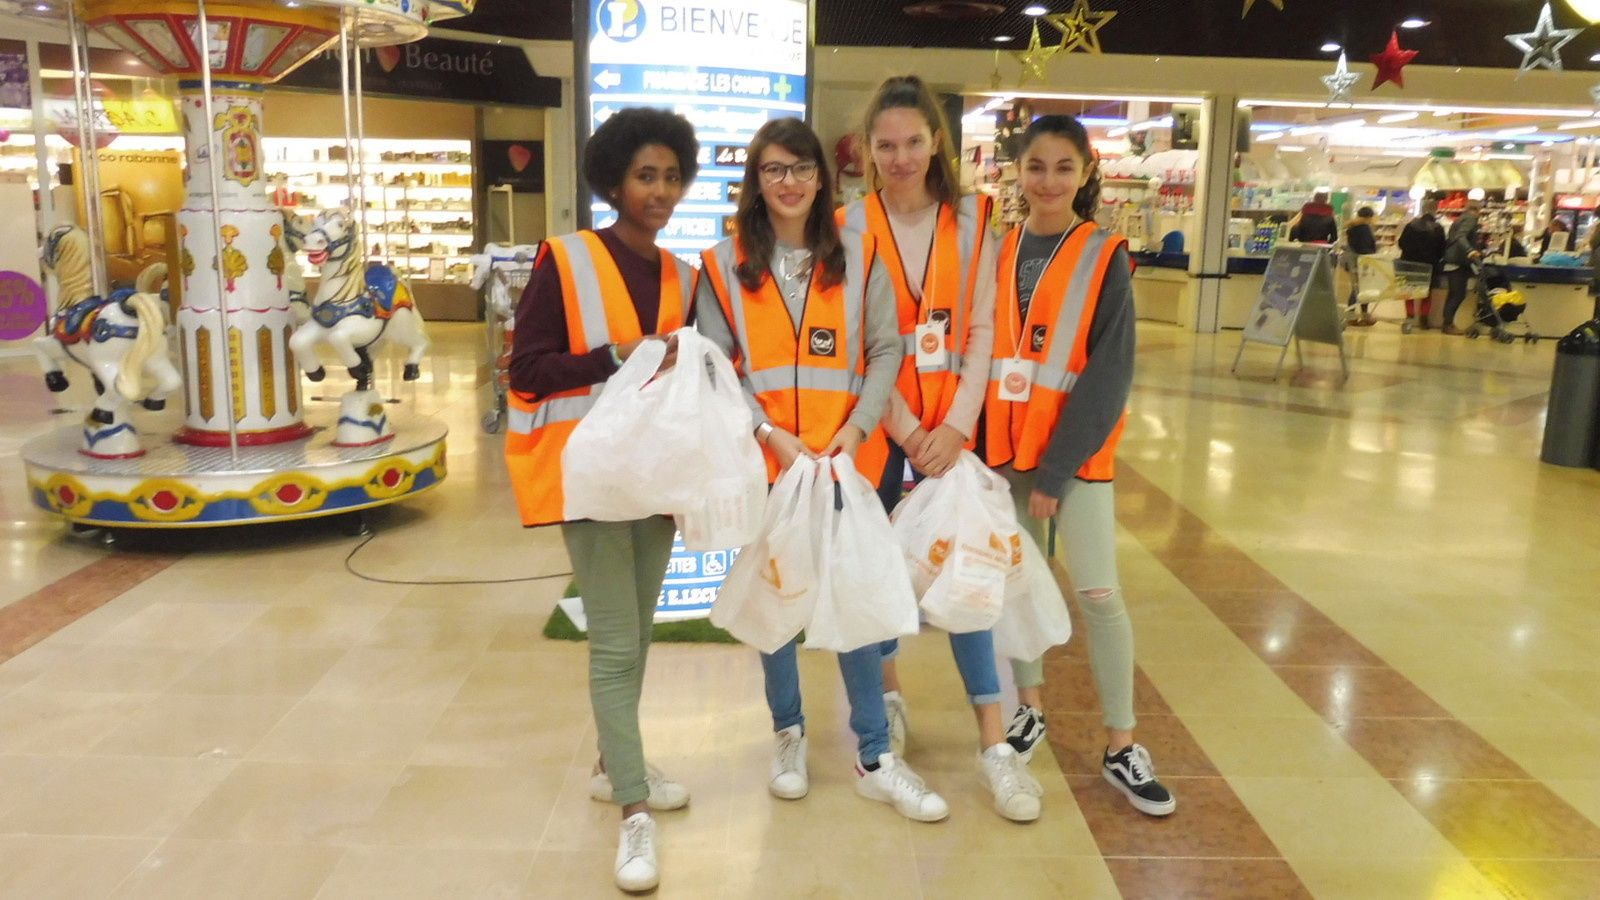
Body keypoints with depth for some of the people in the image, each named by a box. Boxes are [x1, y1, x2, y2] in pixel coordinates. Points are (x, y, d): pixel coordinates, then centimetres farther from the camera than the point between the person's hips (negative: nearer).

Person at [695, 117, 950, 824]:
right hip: (762, 460, 0)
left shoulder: (859, 257, 4)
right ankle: (789, 734, 29)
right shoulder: (724, 265, 2)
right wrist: (769, 432, -13)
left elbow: (886, 351, 2)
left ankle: (875, 757, 14)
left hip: (848, 457, 0)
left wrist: (857, 427, -11)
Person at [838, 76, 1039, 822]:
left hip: (950, 423, 0)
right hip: (873, 422, 0)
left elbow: (982, 329, -1)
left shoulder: (973, 220, 1)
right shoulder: (848, 226, -2)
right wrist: (901, 426, -10)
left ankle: (994, 743, 3)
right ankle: (887, 697, 33)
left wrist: (956, 425, -10)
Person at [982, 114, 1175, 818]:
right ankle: (1028, 711, 29)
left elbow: (1108, 373, -11)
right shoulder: (999, 251, 5)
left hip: (1075, 447, -3)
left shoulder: (1105, 258, -5)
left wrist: (1057, 468, -15)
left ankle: (1121, 746, 10)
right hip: (1005, 443, 4)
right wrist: (976, 441, -2)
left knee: (1097, 591, -3)